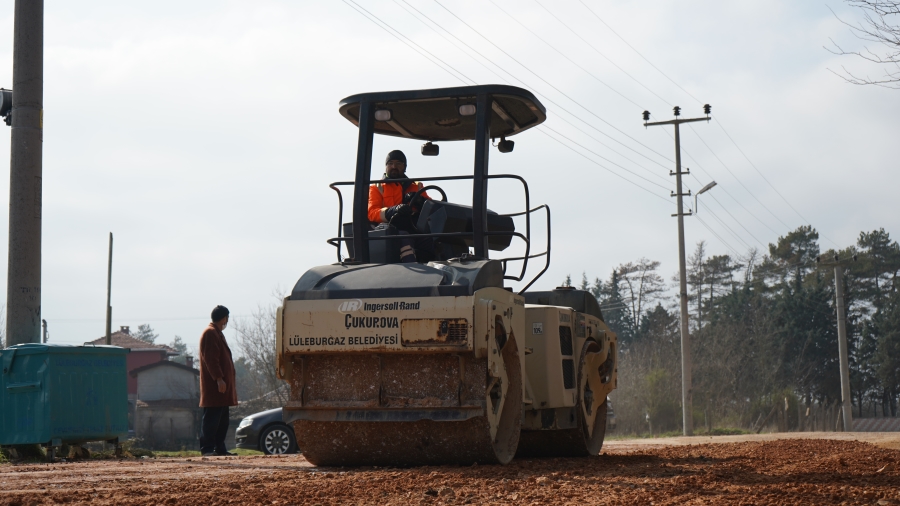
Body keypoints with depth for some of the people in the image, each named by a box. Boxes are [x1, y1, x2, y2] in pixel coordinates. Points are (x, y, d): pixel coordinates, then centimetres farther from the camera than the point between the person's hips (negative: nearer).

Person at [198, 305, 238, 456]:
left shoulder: (217, 333, 22)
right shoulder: (210, 333, -10)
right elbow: (210, 359, -19)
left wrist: (230, 382, 24)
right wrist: (219, 378, -25)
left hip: (222, 384, 11)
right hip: (214, 386, -11)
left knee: (222, 419, 11)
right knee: (211, 418, -10)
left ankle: (220, 448, 13)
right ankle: (207, 448, -11)